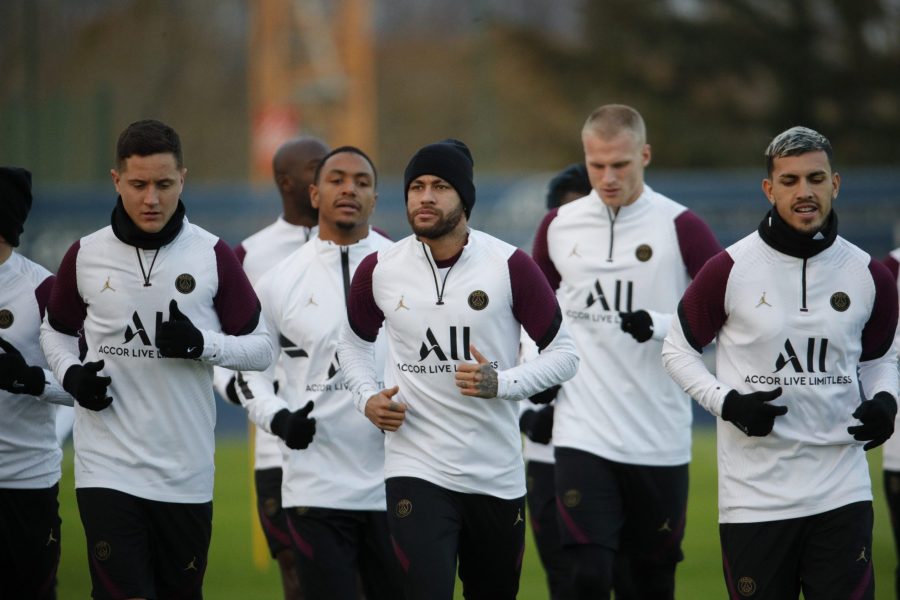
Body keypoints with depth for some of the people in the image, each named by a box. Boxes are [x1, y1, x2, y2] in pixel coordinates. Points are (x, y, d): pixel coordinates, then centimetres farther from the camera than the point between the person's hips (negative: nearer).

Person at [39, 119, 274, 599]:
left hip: (186, 473, 1)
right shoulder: (86, 256, 3)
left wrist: (201, 344, -15)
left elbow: (261, 348, 3)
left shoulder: (213, 257, 0)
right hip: (108, 470, -1)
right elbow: (55, 330, 19)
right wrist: (71, 375, -2)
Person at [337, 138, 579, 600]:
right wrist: (368, 397, 1)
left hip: (497, 474, 1)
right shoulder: (380, 270, 1)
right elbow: (355, 341, 20)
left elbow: (563, 353, -1)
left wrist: (501, 383, -18)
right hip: (417, 470, 0)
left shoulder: (509, 266, -6)